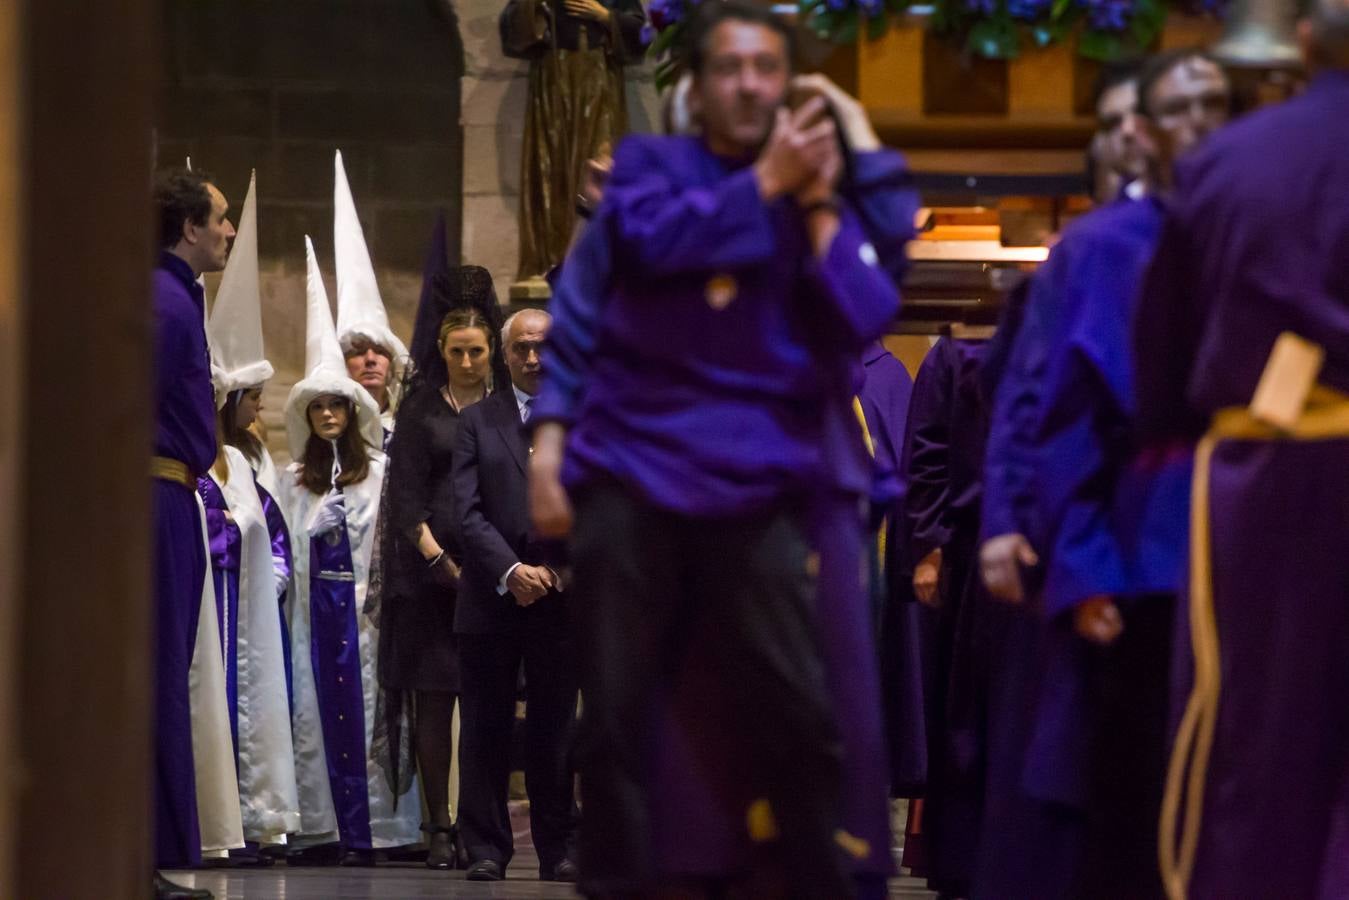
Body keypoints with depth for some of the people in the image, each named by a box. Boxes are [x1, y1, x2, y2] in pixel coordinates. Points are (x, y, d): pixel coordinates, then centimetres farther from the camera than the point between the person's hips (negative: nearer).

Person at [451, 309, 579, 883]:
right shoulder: (477, 422, 9)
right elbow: (469, 511, 0)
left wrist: (557, 570, -9)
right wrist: (511, 571, -12)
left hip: (562, 597, 0)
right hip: (491, 598, 0)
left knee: (554, 730, 3)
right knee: (486, 730, 1)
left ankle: (558, 850, 9)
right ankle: (486, 849, 5)